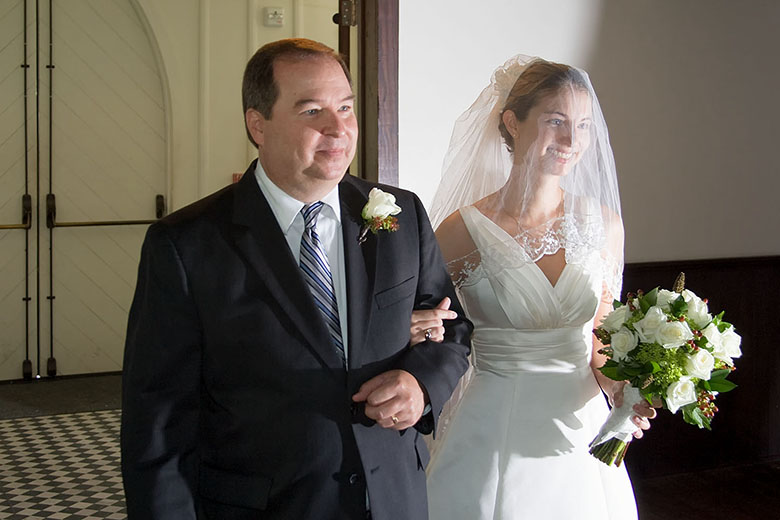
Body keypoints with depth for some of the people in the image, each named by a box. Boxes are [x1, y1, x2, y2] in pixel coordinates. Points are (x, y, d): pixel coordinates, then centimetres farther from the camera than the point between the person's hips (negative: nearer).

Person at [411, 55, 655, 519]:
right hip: (492, 435, -3)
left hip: (580, 425, 4)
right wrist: (418, 333, -22)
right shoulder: (463, 229, -11)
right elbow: (429, 337, -1)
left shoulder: (604, 224, -1)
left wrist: (619, 388, -8)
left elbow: (598, 336, 10)